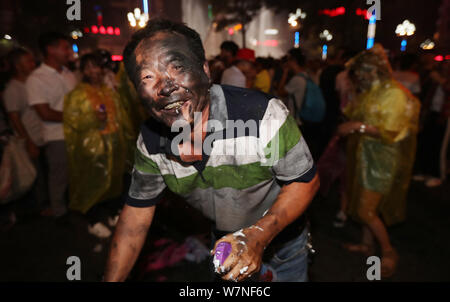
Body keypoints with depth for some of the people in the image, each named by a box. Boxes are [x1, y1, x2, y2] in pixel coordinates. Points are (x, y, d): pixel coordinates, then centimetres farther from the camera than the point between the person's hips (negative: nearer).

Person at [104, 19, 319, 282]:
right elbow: (137, 211, -9)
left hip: (281, 235, -2)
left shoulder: (265, 115, -34)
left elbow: (306, 180, -23)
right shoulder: (150, 141, -18)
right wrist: (111, 280, -10)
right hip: (223, 240, 3)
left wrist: (258, 235, -35)